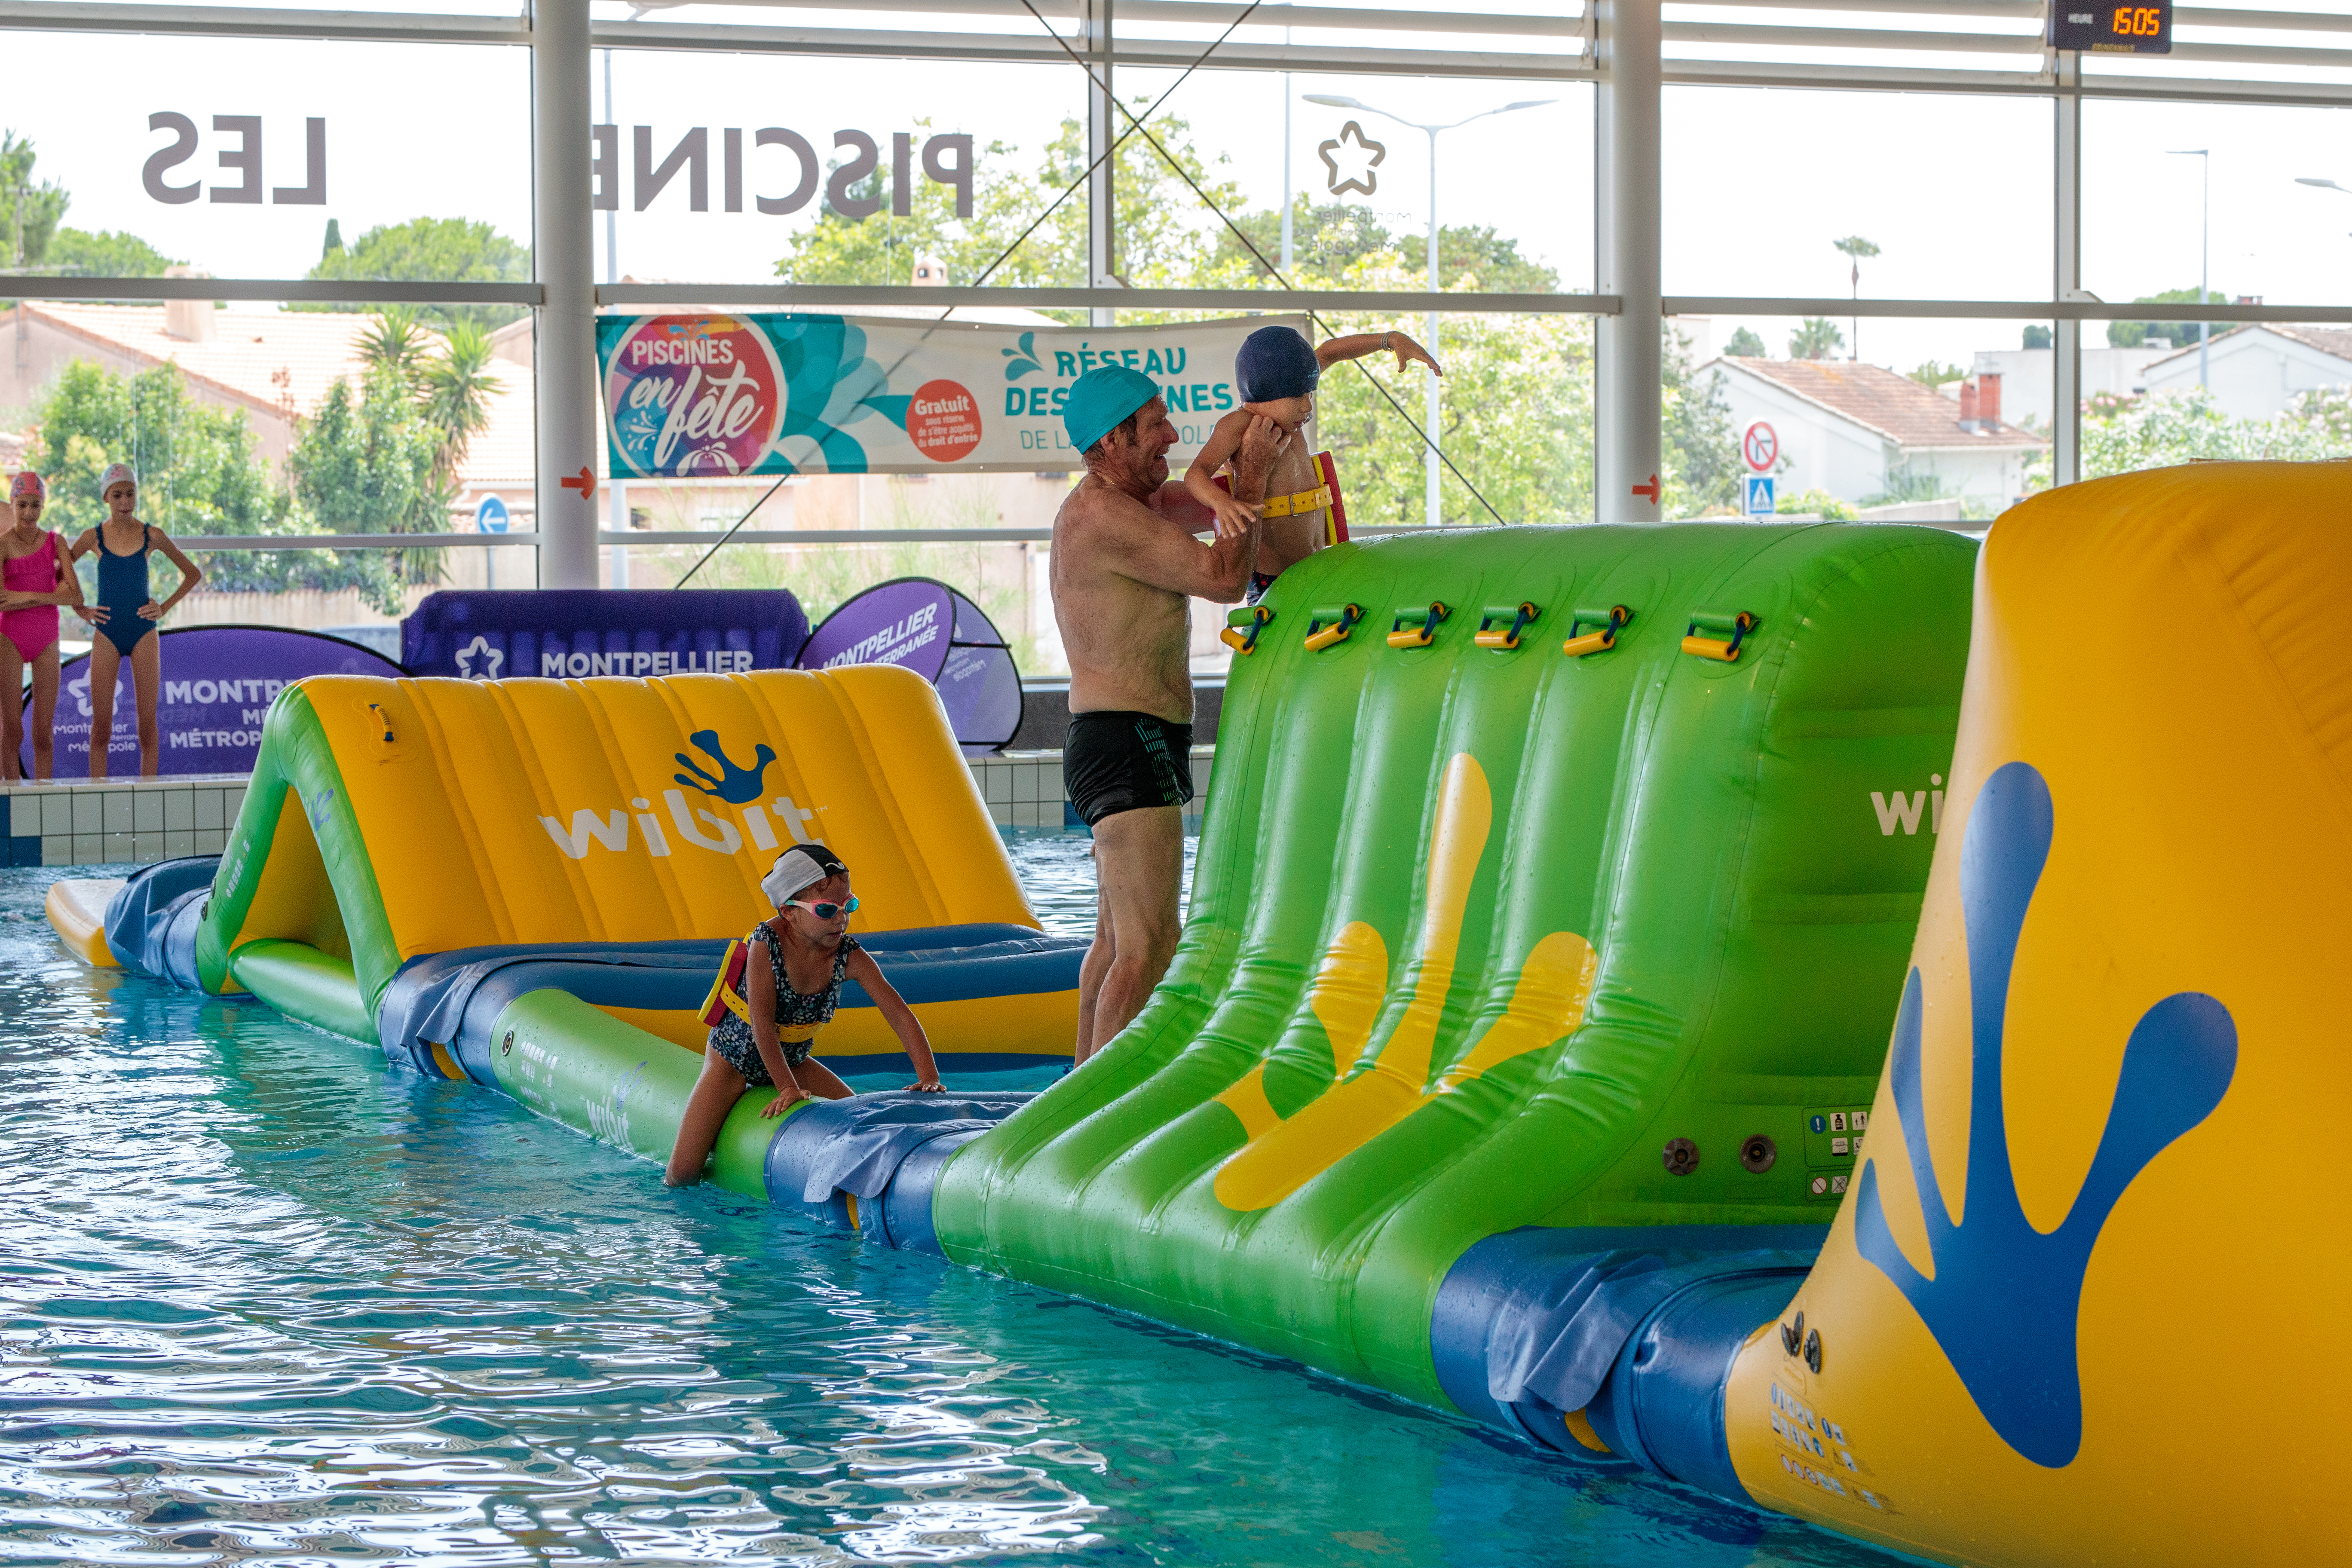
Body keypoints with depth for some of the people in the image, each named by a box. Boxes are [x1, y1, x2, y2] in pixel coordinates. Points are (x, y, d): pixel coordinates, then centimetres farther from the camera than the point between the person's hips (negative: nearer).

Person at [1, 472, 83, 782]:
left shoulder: (56, 543, 6)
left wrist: (28, 596, -13)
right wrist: (54, 593, -11)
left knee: (44, 731, 3)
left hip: (47, 640, 3)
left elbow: (76, 597, -4)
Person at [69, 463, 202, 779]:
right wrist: (81, 610, 3)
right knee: (101, 725, -1)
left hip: (143, 634, 0)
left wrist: (165, 607, 3)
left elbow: (194, 574, 11)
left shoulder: (152, 537, 1)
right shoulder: (93, 537, 1)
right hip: (107, 634, 0)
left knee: (148, 723, -1)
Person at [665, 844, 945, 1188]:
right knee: (683, 1176, -13)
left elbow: (900, 1015, -20)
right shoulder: (767, 943, -29)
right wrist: (787, 1089, -31)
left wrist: (929, 1077, -32)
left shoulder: (850, 957, -19)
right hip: (735, 1056, -4)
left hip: (791, 1060, 4)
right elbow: (763, 1024, -29)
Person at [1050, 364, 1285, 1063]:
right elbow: (1224, 578, -19)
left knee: (1117, 939, 20)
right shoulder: (1105, 515, -19)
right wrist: (1254, 471, -11)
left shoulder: (1125, 501, 14)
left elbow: (1209, 509, 31)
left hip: (1123, 750, 11)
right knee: (1149, 945, -17)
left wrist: (1243, 460, 12)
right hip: (1127, 748, -11)